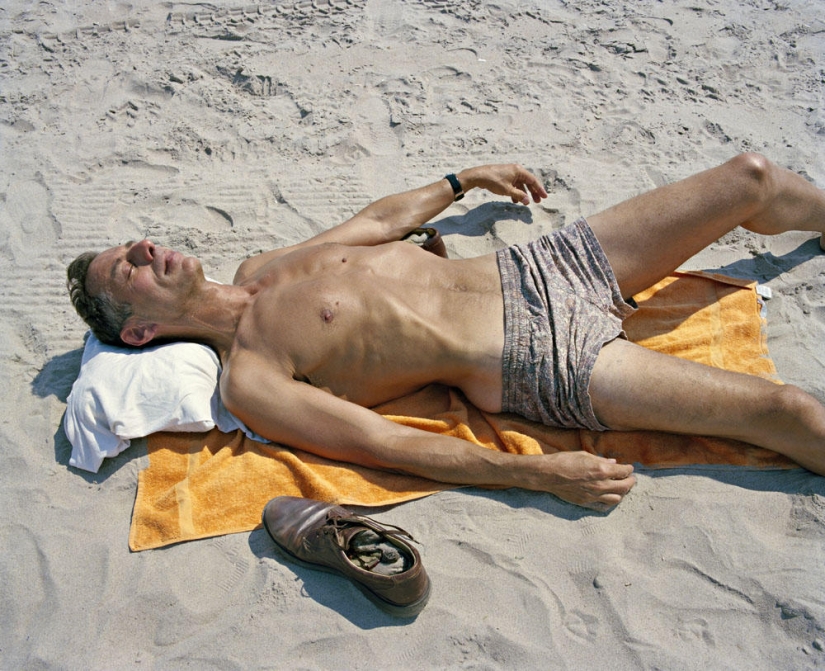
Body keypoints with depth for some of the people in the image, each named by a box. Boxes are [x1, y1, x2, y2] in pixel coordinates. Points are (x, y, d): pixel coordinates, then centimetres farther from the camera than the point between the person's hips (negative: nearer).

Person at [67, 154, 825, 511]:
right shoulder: (249, 380, -10)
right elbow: (384, 444, -17)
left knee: (754, 177, 9)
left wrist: (462, 180, 30)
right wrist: (538, 472, -21)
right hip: (538, 363, -7)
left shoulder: (263, 269, 11)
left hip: (528, 270, 7)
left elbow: (380, 219, 24)